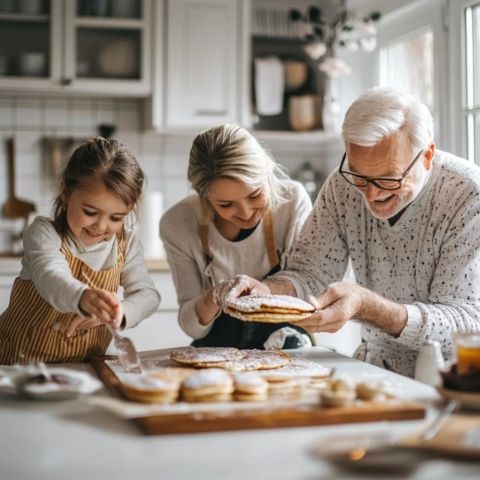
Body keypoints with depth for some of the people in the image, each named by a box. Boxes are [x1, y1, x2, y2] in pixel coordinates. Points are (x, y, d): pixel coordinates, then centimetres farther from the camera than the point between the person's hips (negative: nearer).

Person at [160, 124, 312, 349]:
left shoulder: (293, 201, -14)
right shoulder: (177, 225, -12)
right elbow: (191, 327, -5)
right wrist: (211, 301, -26)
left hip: (286, 350, -1)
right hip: (216, 353, 1)